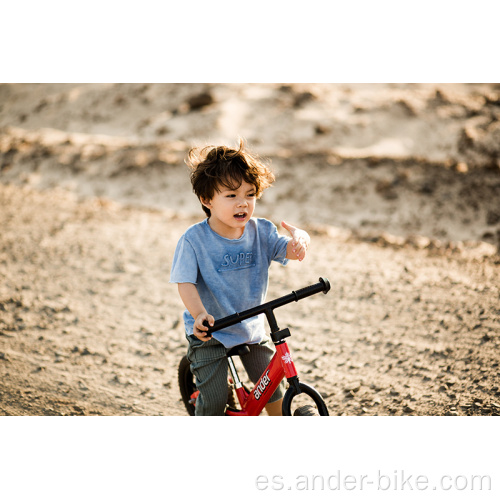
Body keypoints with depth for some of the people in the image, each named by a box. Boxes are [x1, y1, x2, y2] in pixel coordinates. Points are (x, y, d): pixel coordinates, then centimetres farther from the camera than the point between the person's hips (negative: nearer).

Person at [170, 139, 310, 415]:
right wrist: (199, 314, -41)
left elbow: (287, 249, -21)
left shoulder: (260, 231, -9)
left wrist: (299, 238, -46)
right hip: (209, 331, -3)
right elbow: (186, 283, -23)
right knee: (214, 399, -6)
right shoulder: (194, 240, -19)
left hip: (251, 327, 4)